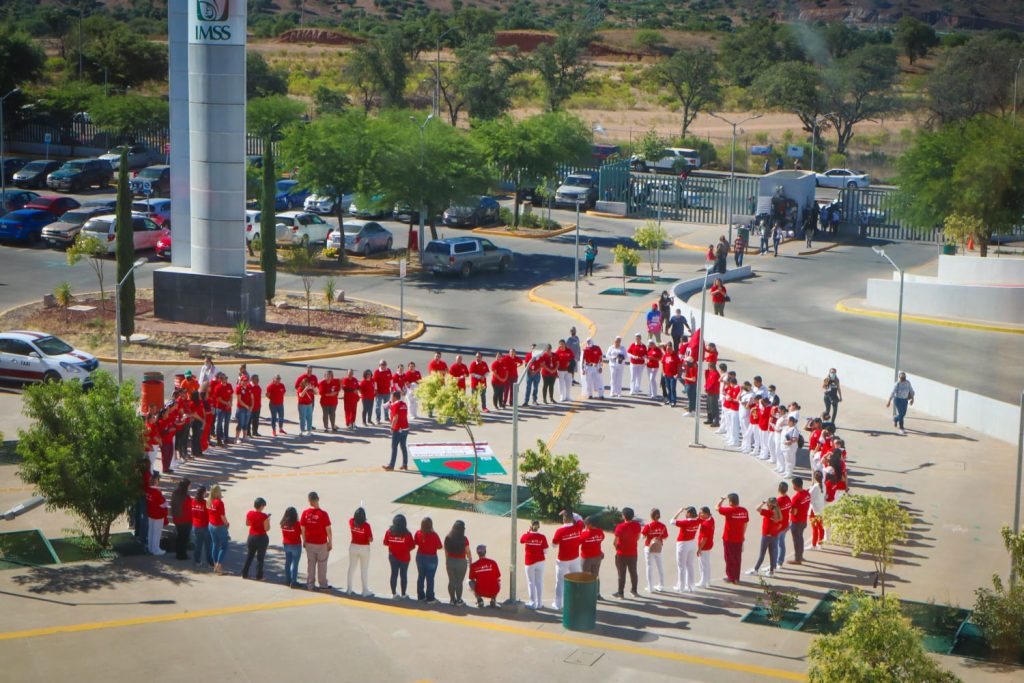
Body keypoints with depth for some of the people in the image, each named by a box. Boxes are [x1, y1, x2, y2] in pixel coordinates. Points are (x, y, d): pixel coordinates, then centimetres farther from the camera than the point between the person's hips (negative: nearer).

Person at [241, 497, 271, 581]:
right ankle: (259, 576, 10)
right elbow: (267, 528, -16)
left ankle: (244, 574, 22)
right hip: (261, 538, -5)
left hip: (251, 537, 5)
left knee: (249, 556, 17)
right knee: (260, 558, 6)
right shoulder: (264, 516, -19)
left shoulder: (249, 513, -3)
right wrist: (268, 520, -2)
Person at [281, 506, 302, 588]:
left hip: (286, 545, 5)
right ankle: (293, 582, 0)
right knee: (294, 564, -1)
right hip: (295, 545, -5)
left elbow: (283, 534, 5)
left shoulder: (283, 524, -3)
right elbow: (301, 533, -8)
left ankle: (287, 581, 22)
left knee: (287, 563, 16)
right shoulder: (296, 524, -18)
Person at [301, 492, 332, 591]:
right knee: (322, 564, 10)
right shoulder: (323, 513, -17)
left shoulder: (305, 513, -8)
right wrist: (330, 542, -2)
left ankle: (310, 584, 18)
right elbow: (328, 530, -13)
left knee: (310, 564, 13)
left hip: (309, 543, 3)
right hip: (322, 544, -3)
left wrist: (304, 541, 11)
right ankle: (323, 585, 17)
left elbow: (302, 529, -2)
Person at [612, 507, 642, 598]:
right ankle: (634, 590, 26)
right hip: (633, 553, 4)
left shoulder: (620, 527, -21)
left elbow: (615, 541, -16)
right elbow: (638, 537, 5)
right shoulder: (637, 525, -8)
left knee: (621, 574, 6)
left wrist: (616, 547, 4)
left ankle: (620, 592, 13)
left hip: (622, 554, -4)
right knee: (633, 572, 17)